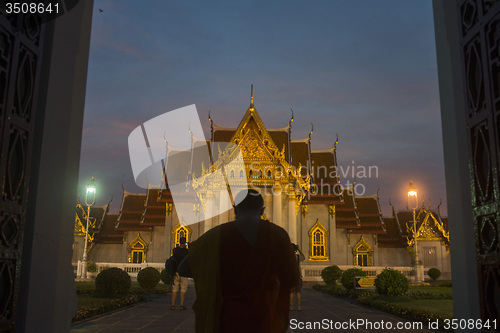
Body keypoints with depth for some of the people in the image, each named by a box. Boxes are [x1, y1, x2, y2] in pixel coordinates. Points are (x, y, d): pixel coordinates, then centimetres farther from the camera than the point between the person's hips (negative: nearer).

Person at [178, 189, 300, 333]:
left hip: (228, 320, 0)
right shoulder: (278, 235, -8)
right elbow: (292, 279, -3)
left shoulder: (216, 235, -7)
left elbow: (184, 267, -2)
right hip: (264, 320, 0)